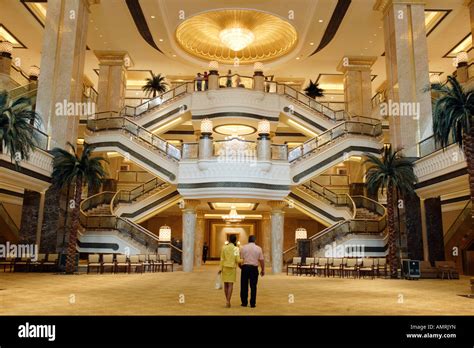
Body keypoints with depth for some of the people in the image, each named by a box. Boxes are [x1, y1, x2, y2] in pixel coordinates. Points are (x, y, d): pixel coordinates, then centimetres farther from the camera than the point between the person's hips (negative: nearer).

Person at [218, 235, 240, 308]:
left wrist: (221, 268, 4)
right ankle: (228, 301, -8)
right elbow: (237, 260, -10)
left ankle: (227, 301, 19)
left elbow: (222, 259, 0)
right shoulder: (236, 248, -7)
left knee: (226, 284, 11)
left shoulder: (224, 248, -1)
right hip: (232, 268, -2)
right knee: (230, 285, 0)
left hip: (225, 267, 2)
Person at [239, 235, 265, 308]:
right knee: (253, 286, 6)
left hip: (245, 267, 0)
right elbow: (261, 260, 1)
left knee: (244, 286, 9)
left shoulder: (243, 248, 2)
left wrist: (241, 266, 16)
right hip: (254, 268, 0)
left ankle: (244, 302, 13)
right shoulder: (258, 248, 1)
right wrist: (263, 270, 10)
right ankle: (253, 303, 7)